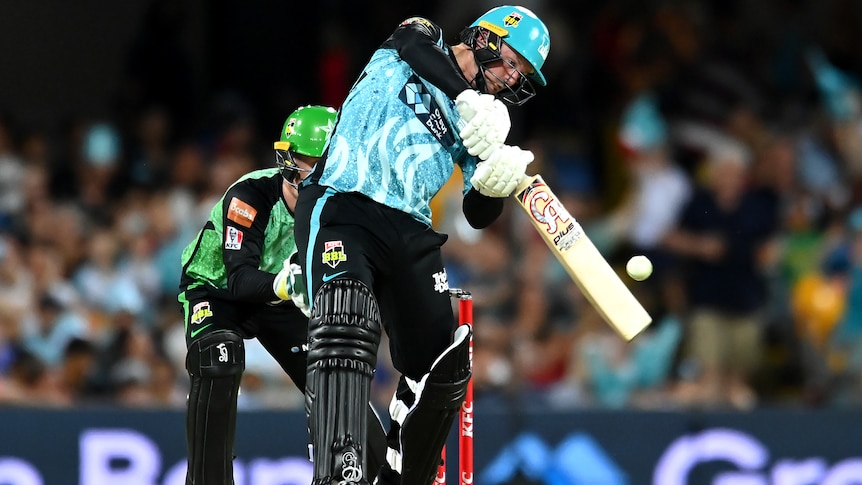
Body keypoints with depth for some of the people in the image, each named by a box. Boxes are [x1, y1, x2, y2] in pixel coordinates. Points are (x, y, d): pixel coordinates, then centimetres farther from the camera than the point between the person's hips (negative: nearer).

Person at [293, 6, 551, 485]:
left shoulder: (476, 122, 20)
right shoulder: (418, 43, 8)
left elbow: (478, 215, 12)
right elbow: (411, 41, -18)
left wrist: (494, 181, -11)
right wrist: (476, 103, -25)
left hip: (410, 232, 8)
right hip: (343, 208, -7)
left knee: (442, 366, 5)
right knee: (345, 327, -30)